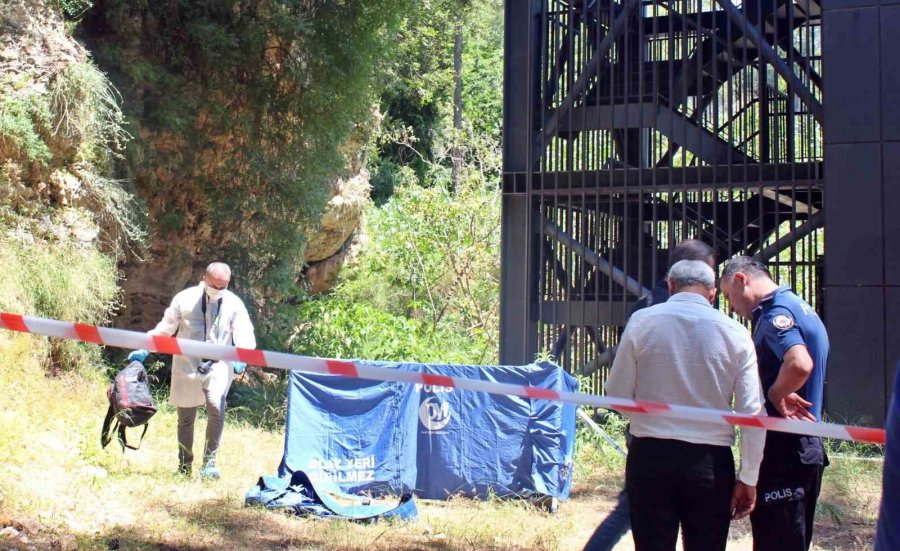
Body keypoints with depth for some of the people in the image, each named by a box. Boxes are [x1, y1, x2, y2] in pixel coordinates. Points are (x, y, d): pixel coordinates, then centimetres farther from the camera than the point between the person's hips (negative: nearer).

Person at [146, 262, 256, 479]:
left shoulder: (234, 304, -1)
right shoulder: (185, 299, -1)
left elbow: (244, 334, -6)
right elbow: (166, 327, 5)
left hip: (218, 366, -1)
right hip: (186, 365, 1)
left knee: (216, 407, -24)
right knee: (185, 417, 9)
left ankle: (209, 460, -10)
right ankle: (184, 465, 27)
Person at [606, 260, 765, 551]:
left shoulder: (642, 321, -2)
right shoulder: (735, 332, -1)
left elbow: (618, 395, 1)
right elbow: (752, 413, -3)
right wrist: (748, 478, 3)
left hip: (651, 455, 0)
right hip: (711, 462, 0)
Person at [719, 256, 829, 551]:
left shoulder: (775, 312, -16)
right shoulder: (800, 307, 16)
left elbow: (799, 364, -34)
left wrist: (775, 395, -18)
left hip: (782, 452, -10)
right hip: (807, 448, 10)